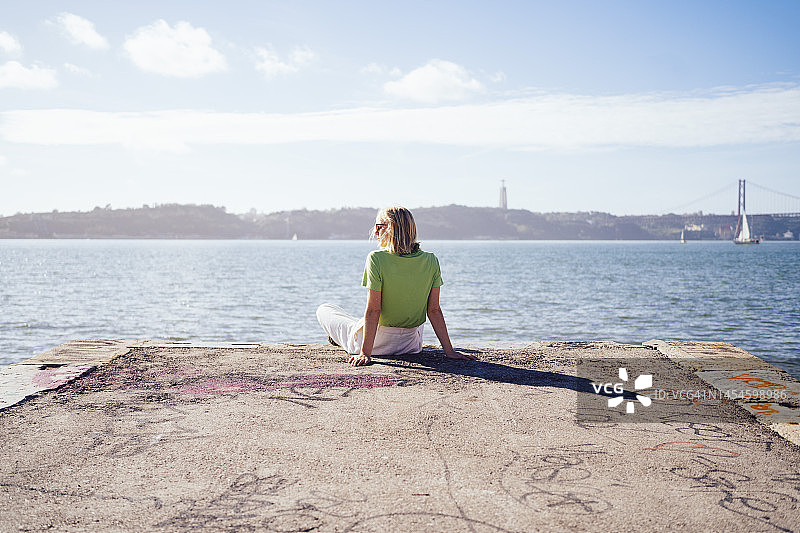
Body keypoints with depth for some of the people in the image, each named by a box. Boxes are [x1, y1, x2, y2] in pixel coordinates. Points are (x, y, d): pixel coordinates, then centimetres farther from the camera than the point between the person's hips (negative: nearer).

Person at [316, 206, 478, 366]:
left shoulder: (376, 259, -22)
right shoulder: (430, 261, -10)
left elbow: (373, 310, -22)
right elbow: (434, 310, -9)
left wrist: (365, 353, -19)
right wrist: (449, 350, -5)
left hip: (379, 343, -4)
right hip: (410, 344, 4)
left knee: (323, 310, 20)